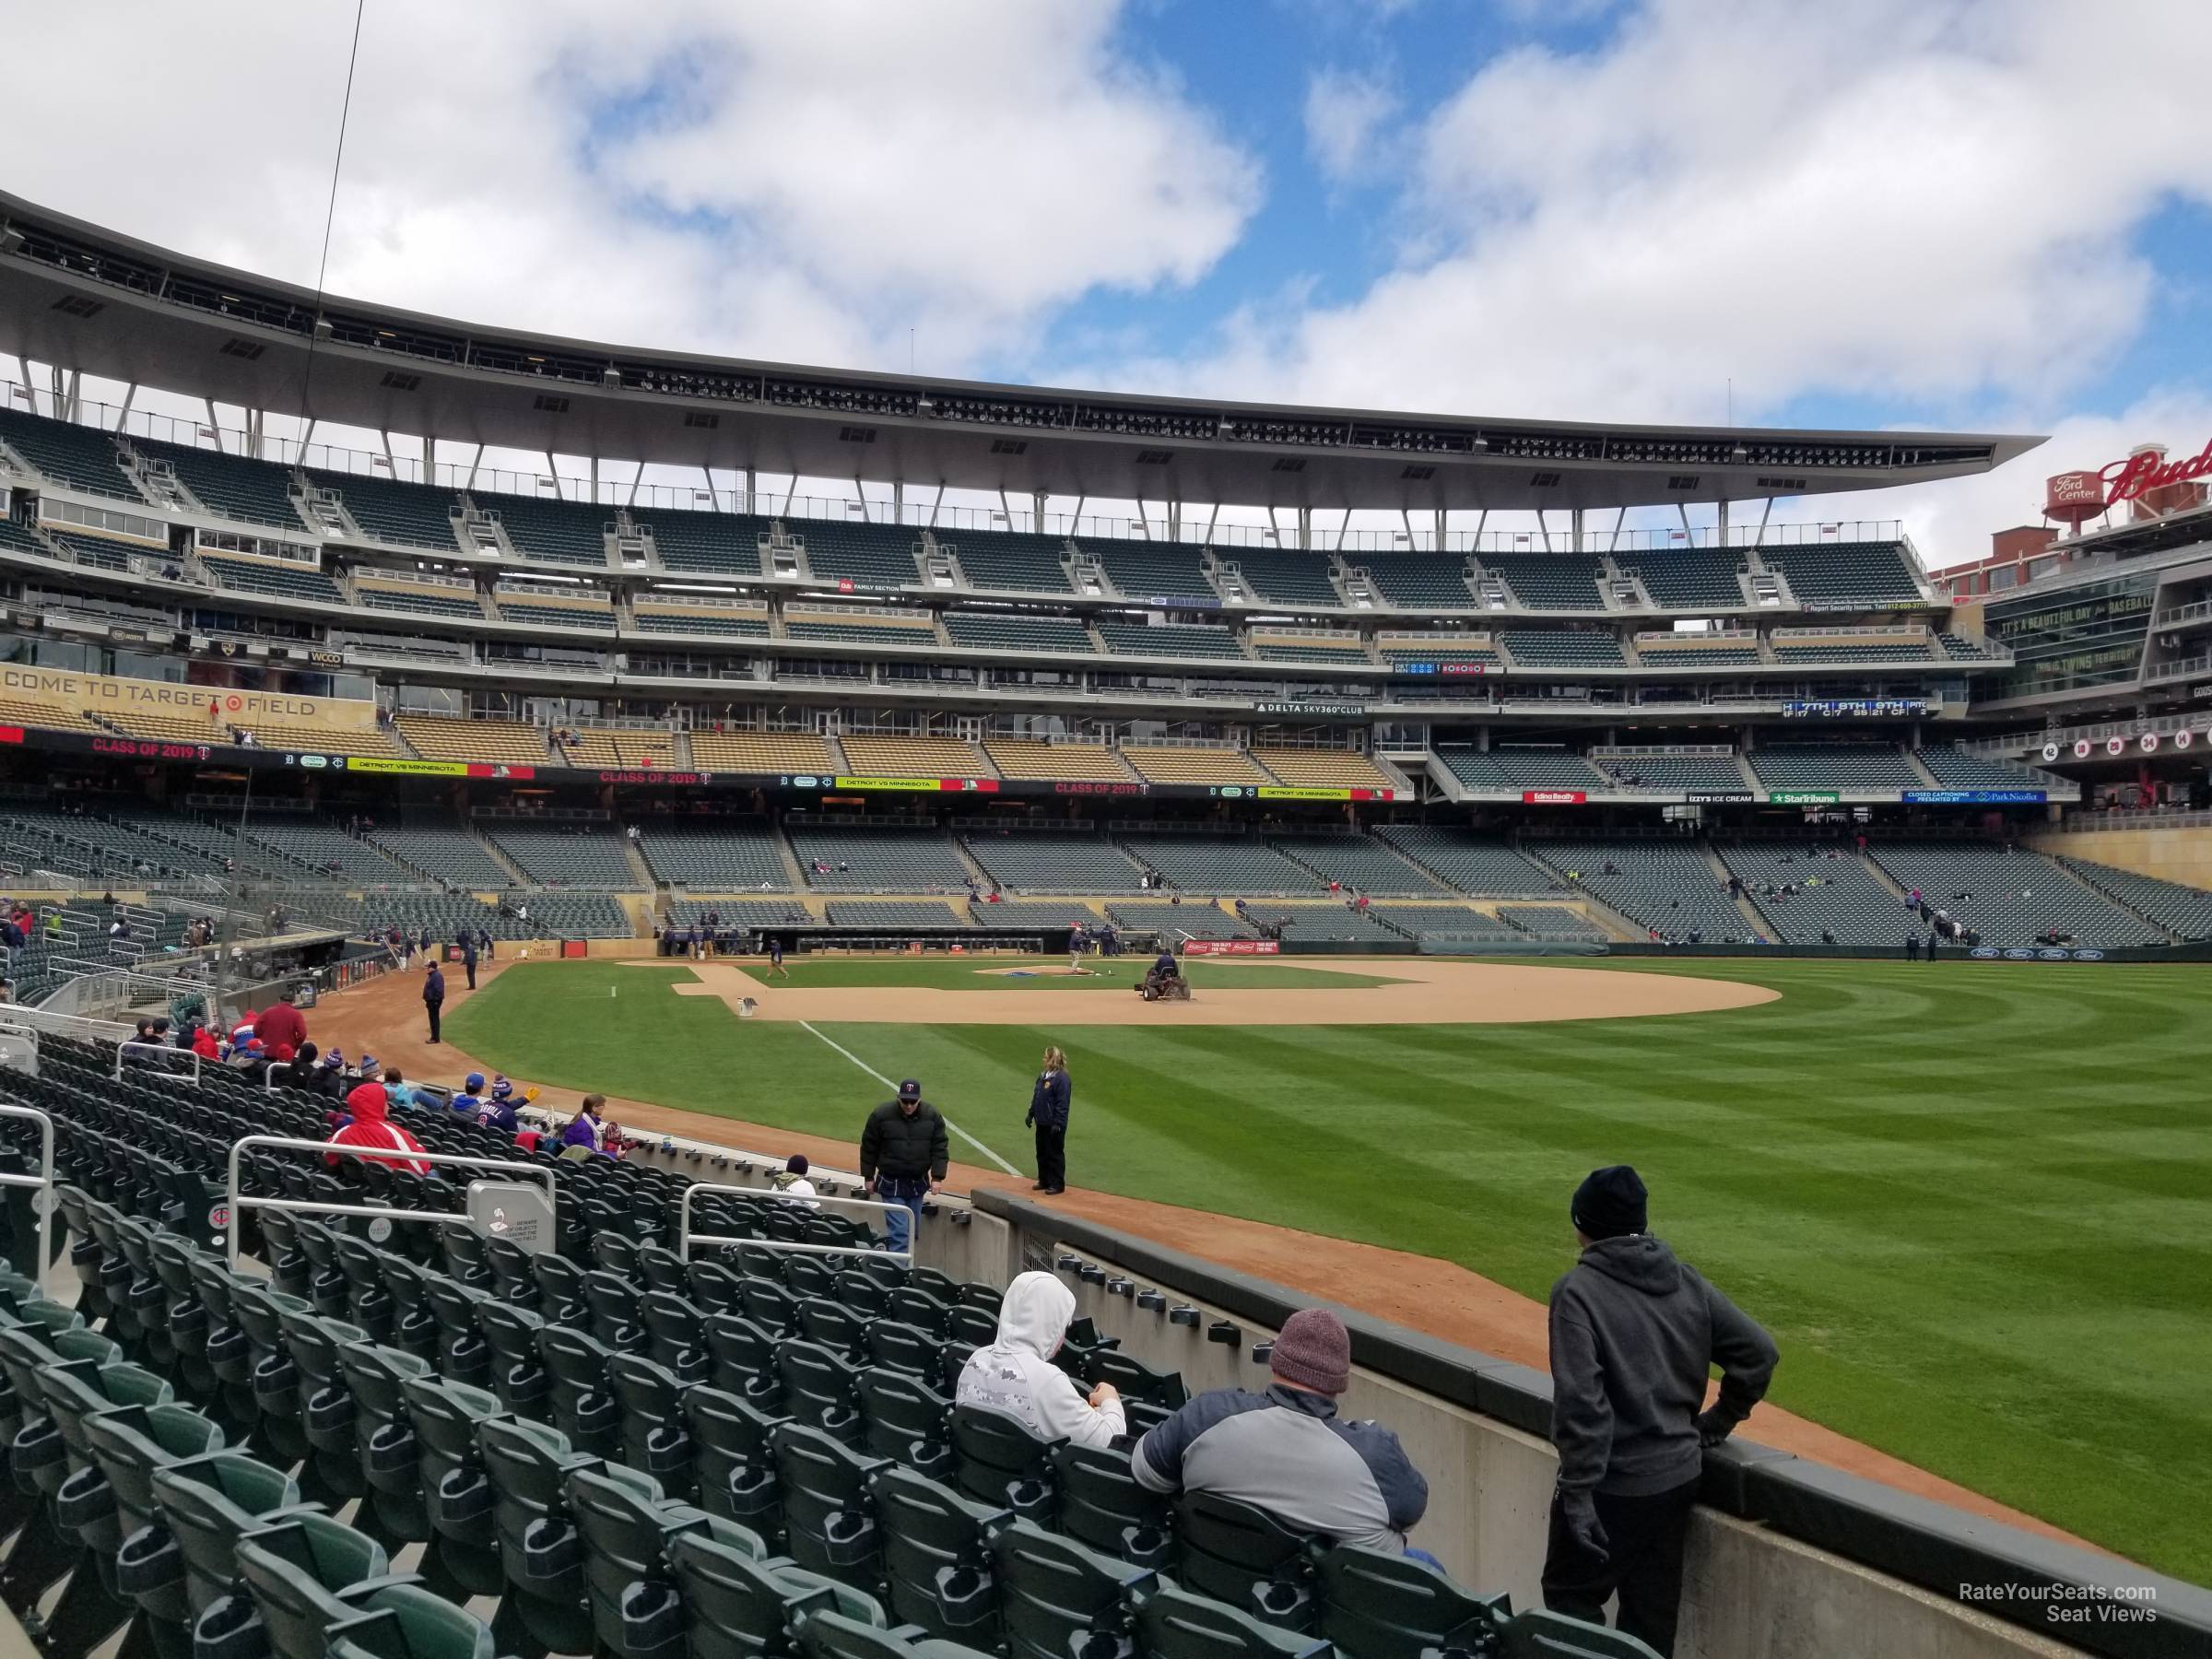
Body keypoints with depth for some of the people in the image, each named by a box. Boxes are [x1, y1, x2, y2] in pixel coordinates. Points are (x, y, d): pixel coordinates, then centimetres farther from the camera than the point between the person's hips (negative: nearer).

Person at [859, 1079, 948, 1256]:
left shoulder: (933, 1116, -4)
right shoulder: (881, 1115, -10)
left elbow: (940, 1148, 0)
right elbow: (868, 1147, -1)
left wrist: (937, 1177, -8)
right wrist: (868, 1177, 2)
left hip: (919, 1182, 4)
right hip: (891, 1183, -4)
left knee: (913, 1230, 13)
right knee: (899, 1231, -10)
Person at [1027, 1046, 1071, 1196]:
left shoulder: (1061, 1078, -17)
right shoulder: (1043, 1075, 10)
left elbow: (1062, 1103, -19)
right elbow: (1035, 1097, 19)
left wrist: (1057, 1123, -22)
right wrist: (1031, 1114, 17)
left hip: (1054, 1125, -9)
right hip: (1041, 1122, 9)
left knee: (1055, 1153, 1)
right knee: (1041, 1153, 16)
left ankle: (1057, 1184, 11)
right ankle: (1044, 1181, 28)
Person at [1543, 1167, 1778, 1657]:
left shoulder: (1578, 1290, -16)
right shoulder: (1687, 1282, 2)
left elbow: (1581, 1401, -23)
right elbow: (1758, 1351, 3)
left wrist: (1578, 1491, -20)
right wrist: (1717, 1423, 14)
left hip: (1612, 1487, -6)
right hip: (1679, 1476, 6)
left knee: (1570, 1597, 11)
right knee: (1653, 1613, 18)